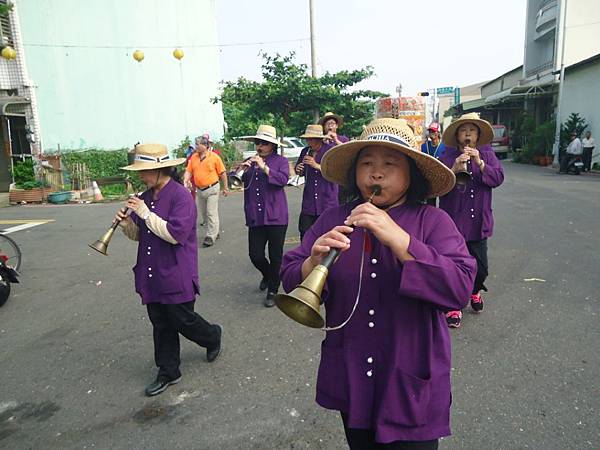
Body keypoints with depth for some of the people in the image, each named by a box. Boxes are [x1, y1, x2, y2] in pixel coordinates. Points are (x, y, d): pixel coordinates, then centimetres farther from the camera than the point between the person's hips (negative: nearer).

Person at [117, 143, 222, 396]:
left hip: (176, 276, -7)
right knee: (161, 325, 14)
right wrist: (126, 223, -7)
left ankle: (213, 337, 36)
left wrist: (146, 213, -22)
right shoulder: (146, 197, 7)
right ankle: (168, 373, 29)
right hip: (151, 276, 7)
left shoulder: (181, 196, -16)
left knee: (183, 321, 6)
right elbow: (139, 235, 14)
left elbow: (175, 234, -24)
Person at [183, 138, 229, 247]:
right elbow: (188, 171, 6)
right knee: (203, 213, 15)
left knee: (211, 213, -4)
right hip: (199, 190, 6)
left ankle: (211, 236, 4)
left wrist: (225, 187, -2)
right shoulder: (193, 157, 4)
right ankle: (214, 231, 31)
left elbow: (222, 173, -4)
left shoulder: (214, 157, -9)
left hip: (212, 189, -6)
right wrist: (186, 180, -14)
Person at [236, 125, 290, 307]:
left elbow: (283, 180, -16)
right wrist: (242, 170, -8)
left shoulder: (280, 161, 1)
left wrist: (264, 167, -22)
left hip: (275, 217, -3)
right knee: (255, 255, 4)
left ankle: (272, 291, 21)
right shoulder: (249, 162, 13)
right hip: (255, 217, 4)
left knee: (275, 256, 3)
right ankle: (267, 275, 37)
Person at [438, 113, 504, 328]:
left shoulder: (487, 155, 5)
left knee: (481, 268, 8)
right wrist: (454, 169, -26)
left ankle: (474, 291, 41)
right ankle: (454, 306, 20)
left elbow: (498, 178, -7)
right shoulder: (447, 157, -3)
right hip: (453, 222, -2)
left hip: (478, 222, 2)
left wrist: (480, 163, -21)